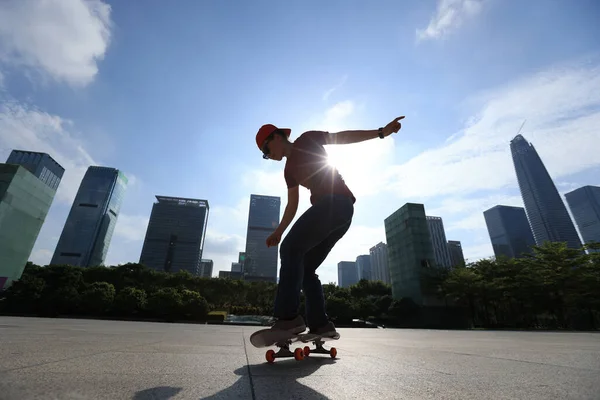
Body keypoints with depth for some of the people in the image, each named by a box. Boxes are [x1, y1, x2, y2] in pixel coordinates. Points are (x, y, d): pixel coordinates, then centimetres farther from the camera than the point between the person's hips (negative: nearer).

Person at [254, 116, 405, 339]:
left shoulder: (307, 140, 10)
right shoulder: (289, 170, 26)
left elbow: (342, 137, 4)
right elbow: (292, 205, 24)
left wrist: (381, 132, -5)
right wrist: (278, 232, 18)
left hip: (337, 202, -9)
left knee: (290, 249, -18)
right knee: (305, 268, 5)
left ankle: (288, 317, -21)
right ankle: (320, 324, 4)